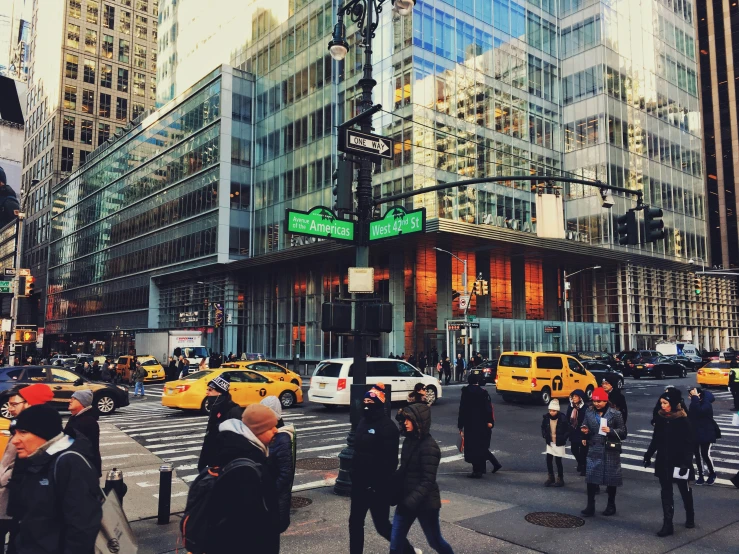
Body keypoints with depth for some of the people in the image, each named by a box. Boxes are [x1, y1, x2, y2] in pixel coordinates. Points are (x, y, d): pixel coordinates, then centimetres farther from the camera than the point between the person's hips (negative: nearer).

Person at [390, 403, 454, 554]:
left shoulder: (429, 446, -19)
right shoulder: (409, 441, 4)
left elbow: (428, 481, -22)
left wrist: (412, 500, -30)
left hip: (425, 503, -7)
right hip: (406, 500, 7)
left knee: (435, 541, 13)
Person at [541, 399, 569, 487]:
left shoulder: (563, 418, -18)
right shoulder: (546, 417, -8)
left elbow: (568, 430, -8)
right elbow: (543, 427, 9)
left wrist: (562, 439, -16)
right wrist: (545, 436, -3)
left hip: (559, 443, -3)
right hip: (550, 442, 4)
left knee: (558, 461, 2)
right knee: (548, 460, 3)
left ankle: (560, 479, 20)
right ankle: (550, 477, 22)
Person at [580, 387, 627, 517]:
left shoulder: (615, 413, -6)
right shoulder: (589, 412, 4)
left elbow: (623, 432, -4)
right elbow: (585, 426, 15)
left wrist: (611, 431, -21)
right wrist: (584, 431, -8)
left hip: (610, 451, -3)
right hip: (594, 450, 3)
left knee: (611, 478, 9)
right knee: (591, 477, -1)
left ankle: (611, 505, 26)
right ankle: (590, 506, 7)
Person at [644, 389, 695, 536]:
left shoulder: (683, 421, -14)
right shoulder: (660, 418, 1)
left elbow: (689, 444, -14)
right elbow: (655, 440, 10)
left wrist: (686, 463, -21)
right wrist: (648, 455, 9)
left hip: (679, 462, -4)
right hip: (663, 462, 4)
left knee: (685, 491, 17)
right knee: (666, 493, 3)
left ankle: (690, 517, 39)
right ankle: (667, 524, 5)